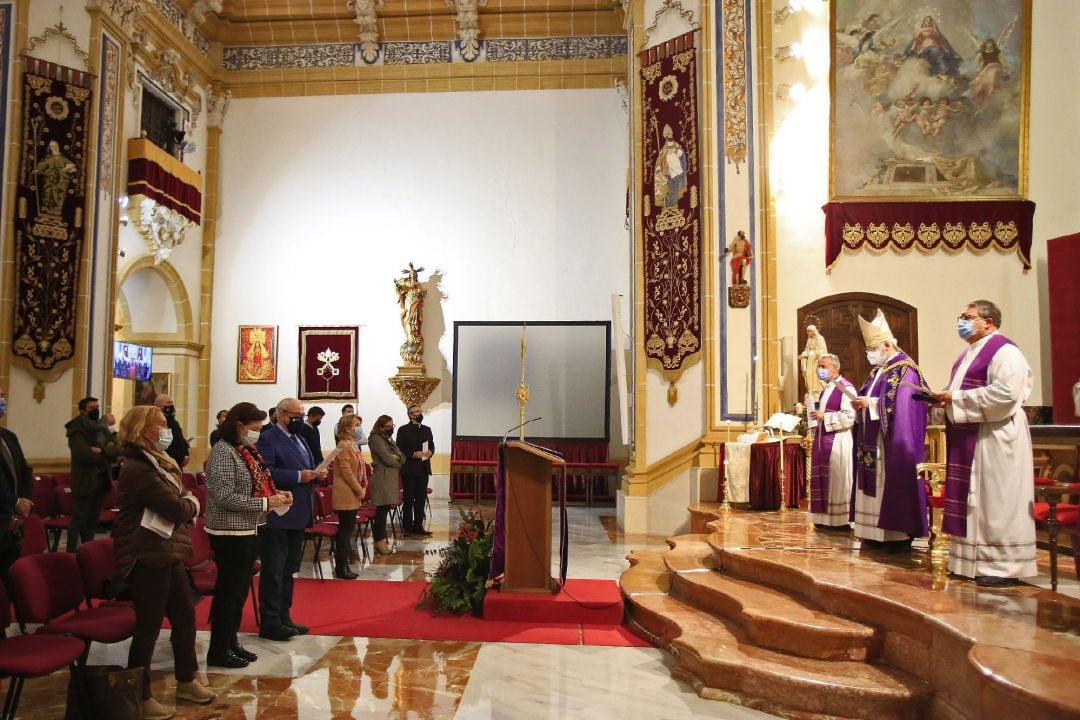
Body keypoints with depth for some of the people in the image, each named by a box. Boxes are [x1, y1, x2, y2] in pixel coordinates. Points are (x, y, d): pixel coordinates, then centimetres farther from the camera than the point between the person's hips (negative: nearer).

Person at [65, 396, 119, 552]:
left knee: (93, 517, 11)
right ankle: (71, 552, -1)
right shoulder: (77, 430, -6)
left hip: (102, 478, 7)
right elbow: (84, 454, -20)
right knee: (79, 518, -5)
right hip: (85, 480, -7)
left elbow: (118, 449, 3)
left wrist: (102, 450, -16)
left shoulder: (102, 428, 14)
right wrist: (108, 455, -10)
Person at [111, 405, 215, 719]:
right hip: (147, 557, -10)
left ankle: (186, 681, 30)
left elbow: (177, 499, 16)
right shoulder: (138, 469, -19)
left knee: (185, 615, 15)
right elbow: (177, 508, -20)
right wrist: (192, 503, 0)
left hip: (167, 553, 10)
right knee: (148, 626, 1)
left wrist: (185, 502, -5)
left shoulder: (156, 462, 14)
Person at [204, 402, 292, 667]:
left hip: (247, 531, 9)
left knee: (240, 590, 17)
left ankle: (231, 642, 30)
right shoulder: (223, 452, -16)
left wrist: (275, 494, 1)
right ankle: (218, 651, 14)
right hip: (230, 533, -9)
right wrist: (265, 503, -21)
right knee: (229, 590, 1)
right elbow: (224, 497, -22)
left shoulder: (246, 451, 9)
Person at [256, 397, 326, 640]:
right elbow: (265, 472, -24)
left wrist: (316, 474, 2)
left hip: (297, 515, 9)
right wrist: (298, 476, -25)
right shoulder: (268, 439, -12)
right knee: (273, 570, -1)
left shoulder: (299, 439, 17)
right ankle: (270, 622, 8)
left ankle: (283, 617, 26)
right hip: (277, 516, -9)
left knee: (289, 569, 16)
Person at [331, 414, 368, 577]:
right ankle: (341, 568, 6)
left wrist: (363, 487, 7)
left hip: (352, 496, 10)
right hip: (345, 496, -10)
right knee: (345, 531, -3)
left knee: (347, 530, 13)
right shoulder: (343, 445, -15)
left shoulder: (353, 445, 14)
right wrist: (359, 490, -13)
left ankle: (342, 567, 20)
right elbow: (346, 472, -19)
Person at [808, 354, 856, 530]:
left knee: (837, 479, -4)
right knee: (823, 478, 9)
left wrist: (824, 416, -18)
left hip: (837, 440, -9)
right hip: (822, 438, 9)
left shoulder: (845, 388, -11)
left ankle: (840, 520, 4)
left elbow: (849, 416, -20)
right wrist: (816, 413, 10)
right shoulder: (826, 389, 17)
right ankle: (825, 517, 15)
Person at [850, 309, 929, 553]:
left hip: (892, 443, -9)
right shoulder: (878, 370, 17)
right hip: (872, 441, 9)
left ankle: (900, 535, 0)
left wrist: (870, 403, -21)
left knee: (893, 483, -6)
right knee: (875, 485, 9)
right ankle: (878, 532, 14)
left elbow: (901, 404, -22)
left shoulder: (904, 369, -11)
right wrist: (860, 405, -1)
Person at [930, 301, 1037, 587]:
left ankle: (1004, 566, 5)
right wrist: (946, 399, 3)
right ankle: (972, 560, 18)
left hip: (994, 440, -9)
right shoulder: (969, 353, 18)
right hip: (968, 439, 9)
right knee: (971, 501, 11)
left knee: (996, 501, -4)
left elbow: (1006, 393, -24)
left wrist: (956, 398, -19)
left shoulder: (1003, 350, -11)